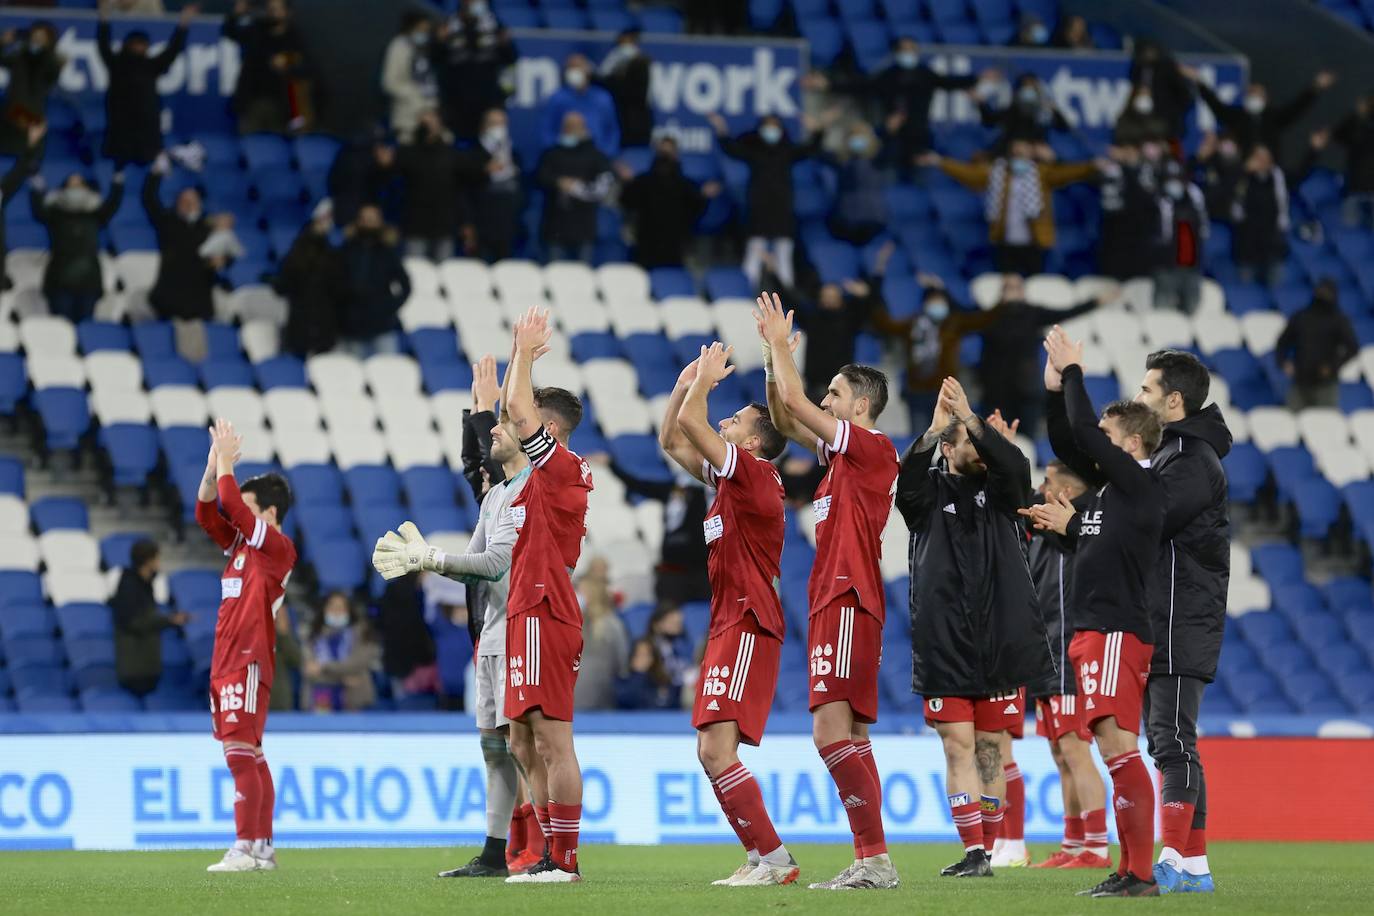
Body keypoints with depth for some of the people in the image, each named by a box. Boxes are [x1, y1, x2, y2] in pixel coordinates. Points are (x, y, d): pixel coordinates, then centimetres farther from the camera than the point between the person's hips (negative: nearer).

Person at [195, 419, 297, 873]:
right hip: (226, 660, 9)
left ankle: (245, 848, -16)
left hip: (249, 661, -9)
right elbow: (207, 512, 13)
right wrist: (214, 466, 3)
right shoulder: (240, 543, 16)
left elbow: (235, 508, -16)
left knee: (240, 752, -14)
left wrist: (226, 463, -7)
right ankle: (263, 848, 15)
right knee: (248, 756, 11)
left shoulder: (279, 548, -8)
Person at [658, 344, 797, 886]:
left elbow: (689, 423, -15)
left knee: (717, 750, -18)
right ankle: (763, 859, 12)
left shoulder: (755, 473, -10)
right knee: (712, 752, 9)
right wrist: (687, 383, 17)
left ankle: (774, 859, -17)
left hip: (747, 627, -10)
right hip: (729, 624, 10)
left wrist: (704, 378, 0)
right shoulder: (729, 479, 16)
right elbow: (671, 439, 26)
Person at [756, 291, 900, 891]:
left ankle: (876, 857, -20)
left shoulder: (873, 448, -9)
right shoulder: (844, 453, 17)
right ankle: (871, 861, 8)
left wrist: (781, 344, 1)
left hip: (848, 602, -10)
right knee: (848, 738, 8)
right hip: (833, 600, 10)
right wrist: (772, 353, 18)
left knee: (832, 731, -17)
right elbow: (784, 417, 26)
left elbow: (793, 401, -12)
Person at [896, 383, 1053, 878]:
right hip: (943, 647, -1)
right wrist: (935, 427, -31)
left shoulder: (1000, 490, 10)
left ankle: (987, 851, 11)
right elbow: (905, 479, -15)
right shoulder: (929, 494, 7)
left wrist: (969, 418, -25)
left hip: (1001, 646, 1)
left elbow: (1014, 464, -12)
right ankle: (973, 852, -8)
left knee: (991, 749, 4)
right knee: (958, 747, -5)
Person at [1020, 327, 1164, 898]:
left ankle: (1140, 874, -20)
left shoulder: (1141, 483, -8)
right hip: (1096, 632, 10)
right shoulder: (1111, 485, 16)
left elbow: (1084, 433, -12)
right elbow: (1067, 443, 24)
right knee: (1115, 750, 9)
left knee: (1116, 744, -16)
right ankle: (1132, 869, 11)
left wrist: (1072, 371, -1)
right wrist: (1056, 387, 15)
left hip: (1117, 632, -10)